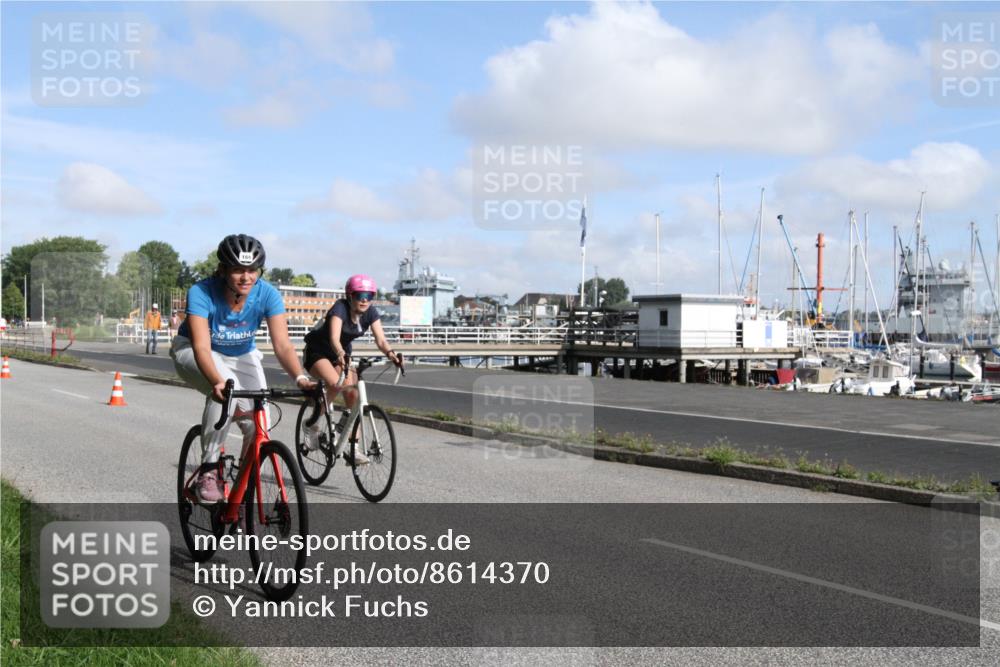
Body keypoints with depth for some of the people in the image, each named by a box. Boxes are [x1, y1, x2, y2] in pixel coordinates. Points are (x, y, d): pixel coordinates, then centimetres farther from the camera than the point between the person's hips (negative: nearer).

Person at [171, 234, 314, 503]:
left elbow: (282, 345, -31)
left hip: (242, 356, 3)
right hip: (193, 353, -3)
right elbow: (201, 347, -41)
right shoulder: (202, 293, -31)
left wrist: (300, 378, -50)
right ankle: (208, 470, -22)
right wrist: (218, 382, -60)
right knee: (226, 390, -36)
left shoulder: (267, 294, -24)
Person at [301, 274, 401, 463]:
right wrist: (341, 354, -63)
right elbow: (334, 338, -43)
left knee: (353, 392, -12)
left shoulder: (371, 313, -13)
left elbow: (381, 340, -22)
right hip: (317, 351, -5)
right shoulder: (340, 308, -28)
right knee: (335, 383, -32)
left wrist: (390, 354, -43)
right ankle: (313, 426, -11)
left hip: (341, 353, 5)